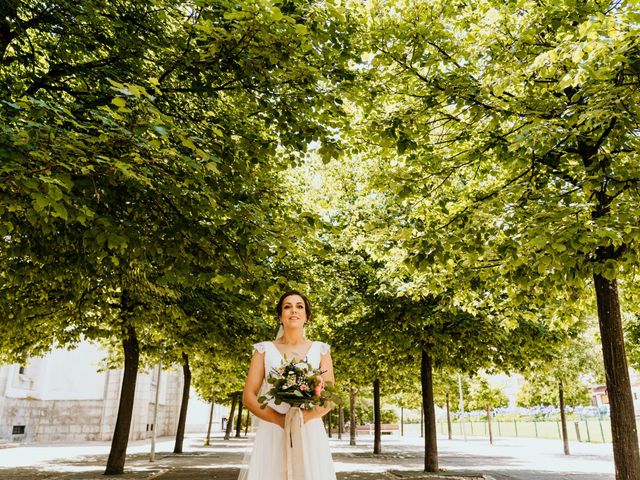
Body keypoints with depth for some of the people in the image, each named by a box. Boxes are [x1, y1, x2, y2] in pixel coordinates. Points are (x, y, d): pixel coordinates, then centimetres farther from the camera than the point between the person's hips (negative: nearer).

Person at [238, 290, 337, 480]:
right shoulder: (264, 349, 6)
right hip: (272, 434, 0)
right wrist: (281, 420, -14)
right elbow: (248, 397, 1)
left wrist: (304, 417, -17)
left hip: (310, 434, 0)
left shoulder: (320, 350, 7)